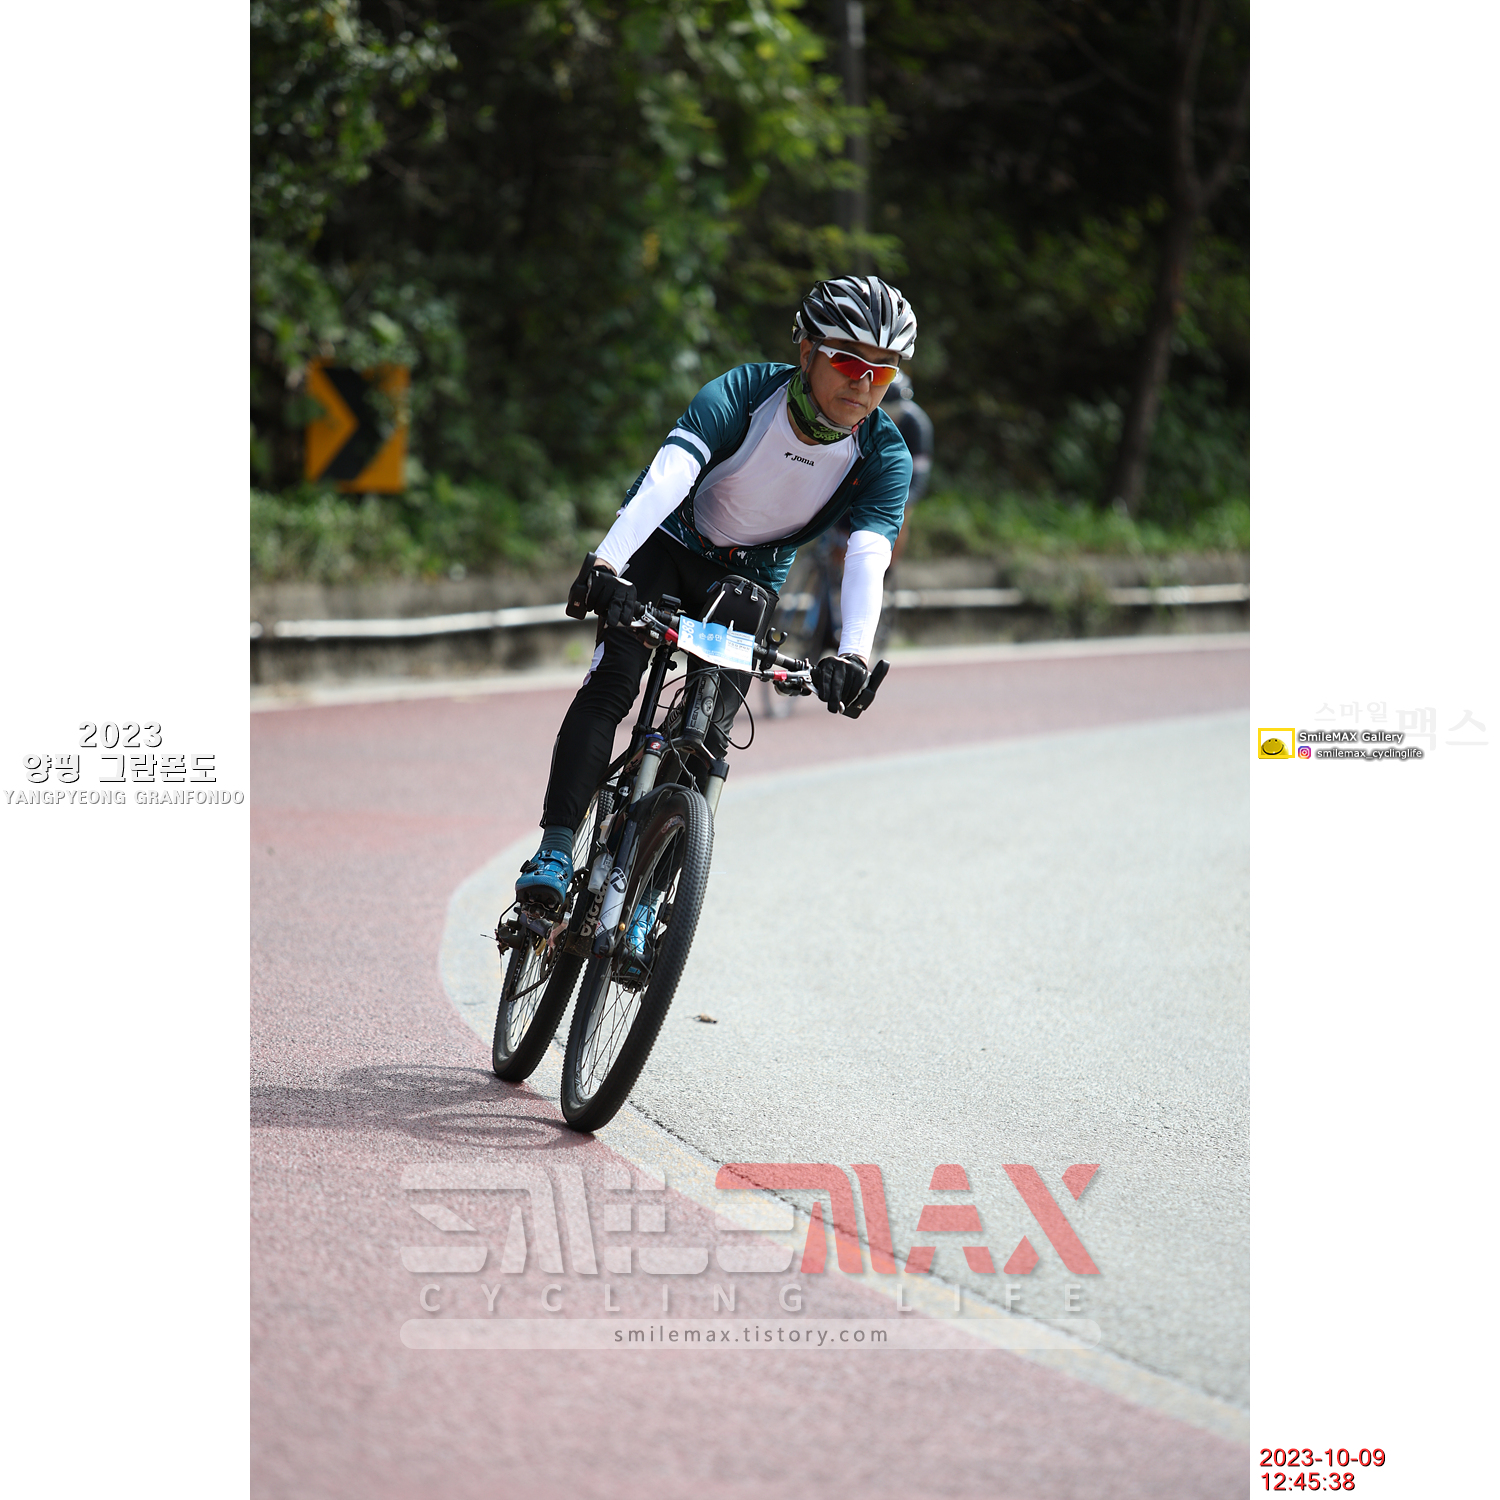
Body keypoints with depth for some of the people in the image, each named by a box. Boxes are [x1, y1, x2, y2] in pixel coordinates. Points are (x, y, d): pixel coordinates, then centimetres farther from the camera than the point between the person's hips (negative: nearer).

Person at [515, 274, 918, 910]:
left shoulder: (885, 458, -21)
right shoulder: (743, 393, -27)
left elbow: (868, 557, -35)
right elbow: (668, 474, -42)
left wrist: (853, 653, -54)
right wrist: (607, 560, -58)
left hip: (749, 579, 2)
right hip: (666, 544, -2)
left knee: (709, 734, -10)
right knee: (611, 684, -21)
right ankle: (553, 856, -22)